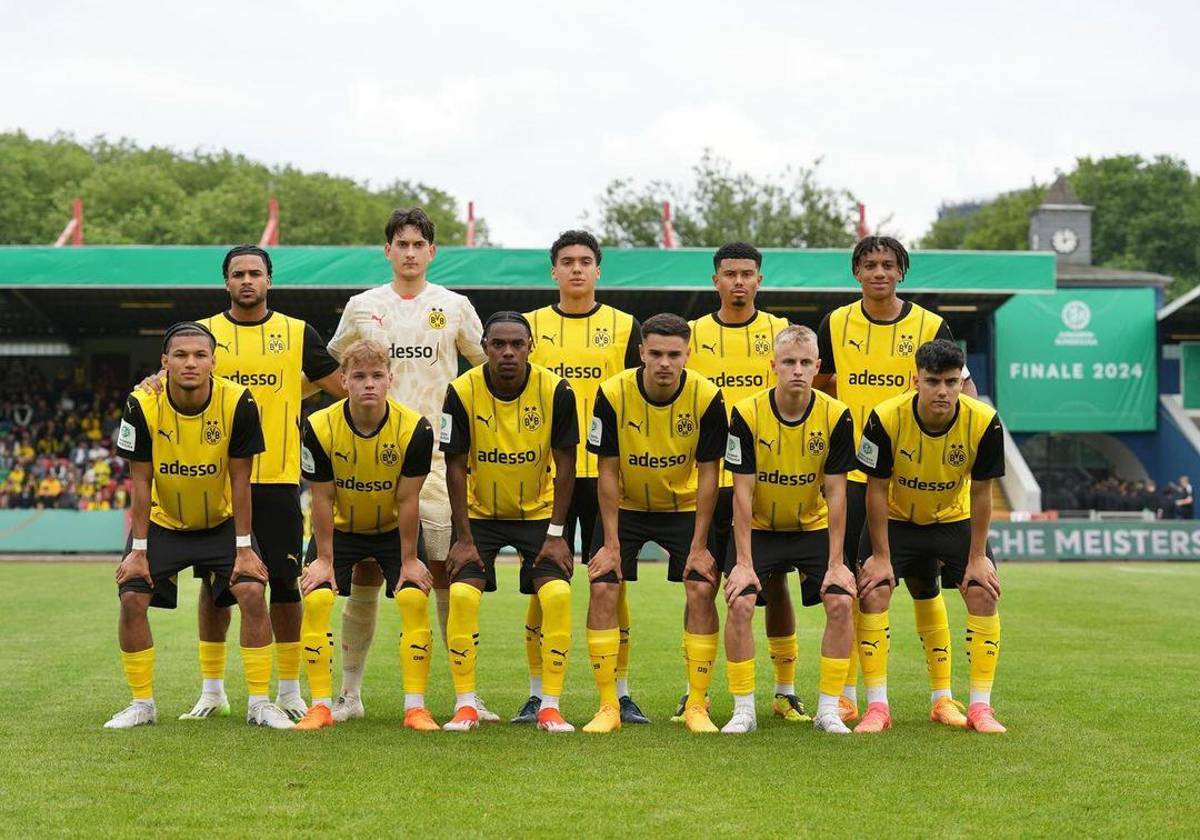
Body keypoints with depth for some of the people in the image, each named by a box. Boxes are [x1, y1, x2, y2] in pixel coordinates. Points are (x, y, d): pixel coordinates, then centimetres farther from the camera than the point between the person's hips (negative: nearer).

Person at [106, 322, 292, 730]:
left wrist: (244, 547, -13)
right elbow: (141, 482, -11)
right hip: (162, 523, 1)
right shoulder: (143, 405, -20)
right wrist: (138, 549, -12)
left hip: (221, 522, 0)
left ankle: (259, 701, -3)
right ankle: (142, 703, 5)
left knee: (252, 592, -16)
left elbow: (240, 480, -14)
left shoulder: (238, 403, -21)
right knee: (132, 598, -12)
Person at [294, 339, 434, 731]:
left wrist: (409, 559, -11)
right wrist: (324, 558, -12)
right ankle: (321, 706, -7)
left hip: (393, 529, 0)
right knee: (316, 598, -17)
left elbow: (407, 499, -16)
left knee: (414, 597, -17)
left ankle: (415, 706, -10)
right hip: (340, 529, 0)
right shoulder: (320, 427, -23)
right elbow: (323, 498, -14)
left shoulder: (415, 429, -23)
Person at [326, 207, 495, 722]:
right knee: (365, 572, 1)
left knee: (447, 571, -4)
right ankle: (350, 693, 9)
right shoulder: (362, 307, 8)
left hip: (436, 453, -1)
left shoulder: (454, 307, 8)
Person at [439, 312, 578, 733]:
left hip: (538, 511, 0)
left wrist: (556, 534, -11)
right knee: (462, 593, -18)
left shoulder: (555, 391, -16)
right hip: (480, 513, 0)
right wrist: (464, 537, -13)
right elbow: (455, 466, -10)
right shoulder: (462, 391, -17)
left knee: (557, 594, -17)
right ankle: (465, 704, -5)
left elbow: (564, 463, -8)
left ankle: (550, 706, -6)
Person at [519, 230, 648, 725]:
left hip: (607, 473, 0)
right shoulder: (530, 327, 8)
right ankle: (538, 694, 8)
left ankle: (620, 694, 8)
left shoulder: (624, 327, 8)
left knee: (613, 582, 1)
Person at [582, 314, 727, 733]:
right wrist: (611, 543, -14)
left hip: (684, 507, 0)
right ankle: (607, 706, -4)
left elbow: (708, 472, -13)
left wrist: (699, 545, -14)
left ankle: (697, 706, -2)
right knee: (602, 587, -13)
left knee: (701, 589, -14)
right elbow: (608, 470, -12)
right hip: (626, 507, 0)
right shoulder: (613, 393, -20)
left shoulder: (707, 397, -20)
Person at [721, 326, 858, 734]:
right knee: (739, 604, -19)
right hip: (758, 528, -1)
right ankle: (743, 710, -6)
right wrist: (743, 561, -18)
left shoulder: (836, 416, -15)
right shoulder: (746, 414, -18)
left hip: (813, 527, 1)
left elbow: (835, 492, -11)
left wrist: (836, 562, -13)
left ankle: (829, 708, -2)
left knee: (841, 602, -15)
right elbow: (742, 491, -15)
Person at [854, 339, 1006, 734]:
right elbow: (877, 489, -17)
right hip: (894, 520, -1)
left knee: (984, 594, -12)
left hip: (954, 519, 1)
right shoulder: (885, 419, -28)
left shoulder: (984, 422, -24)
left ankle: (980, 708, -2)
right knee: (872, 594, -16)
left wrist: (977, 557, -11)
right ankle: (877, 708, -8)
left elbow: (980, 492, -12)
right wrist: (881, 556, -16)